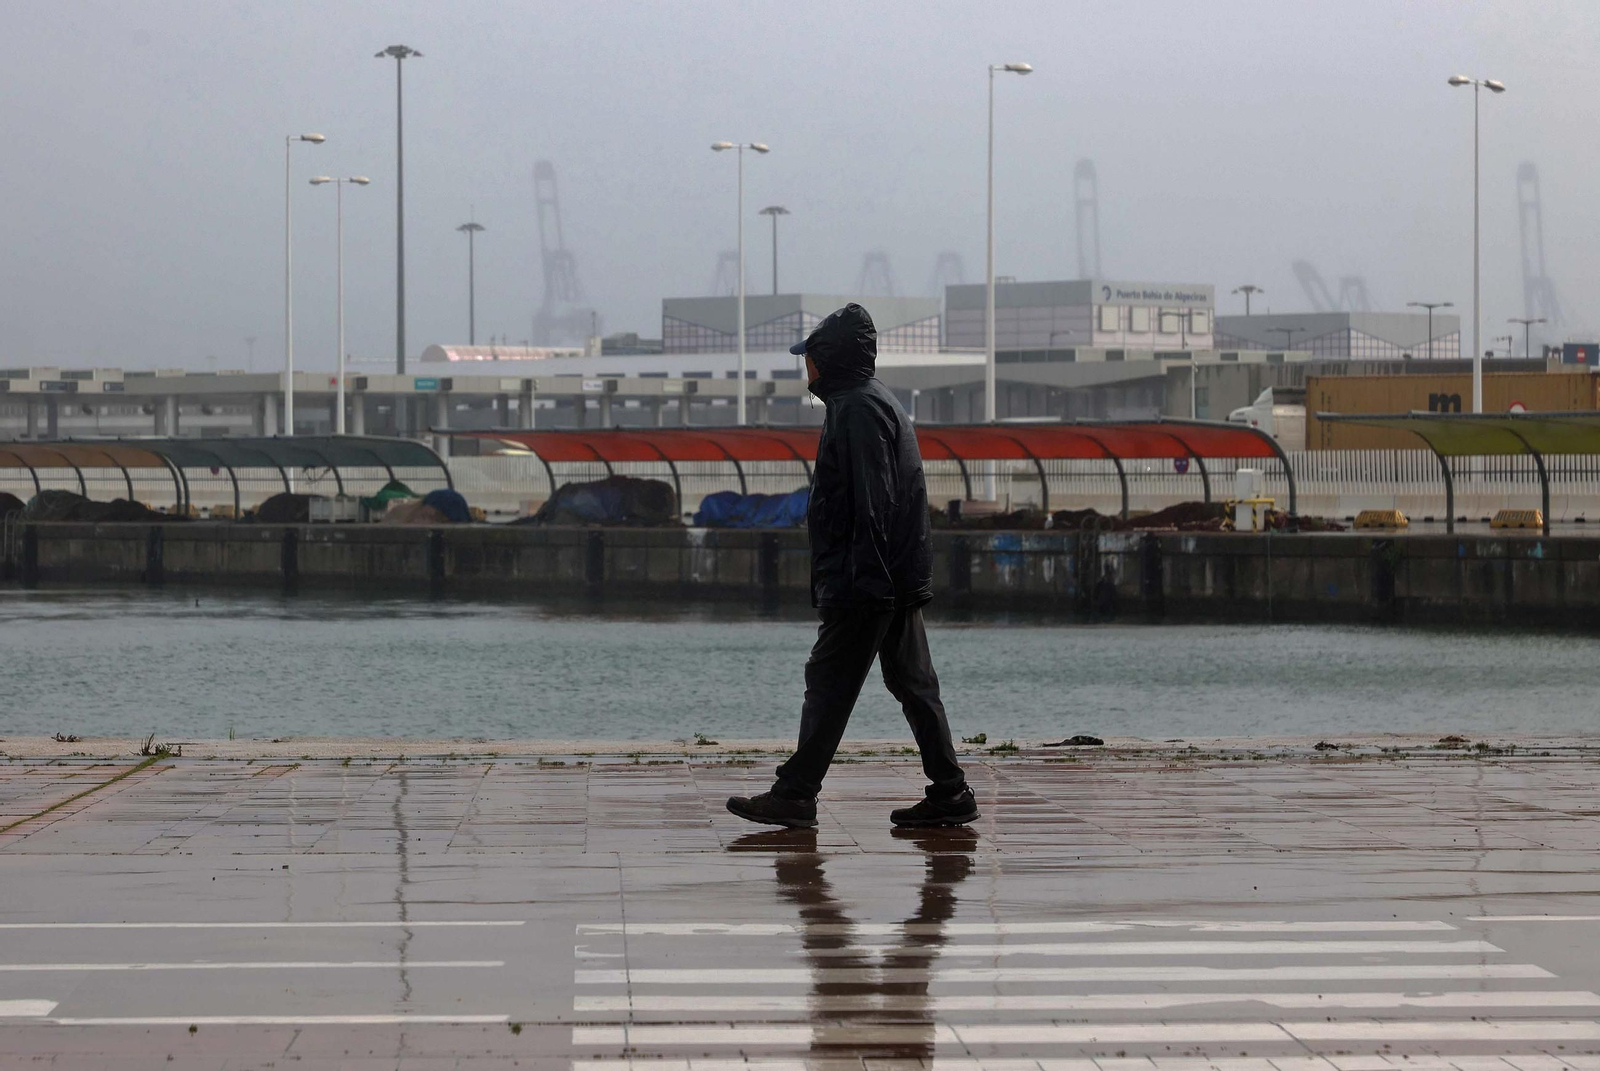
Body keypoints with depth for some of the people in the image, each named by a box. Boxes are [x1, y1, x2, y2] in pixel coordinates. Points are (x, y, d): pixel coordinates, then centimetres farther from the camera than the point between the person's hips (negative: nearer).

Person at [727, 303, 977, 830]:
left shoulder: (858, 407, -13)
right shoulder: (878, 401, 19)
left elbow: (872, 500, -20)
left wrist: (864, 575, -23)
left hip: (863, 586, -10)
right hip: (899, 579, 10)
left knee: (828, 683, -6)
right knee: (912, 682, 9)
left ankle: (795, 794, -3)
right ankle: (949, 793, 9)